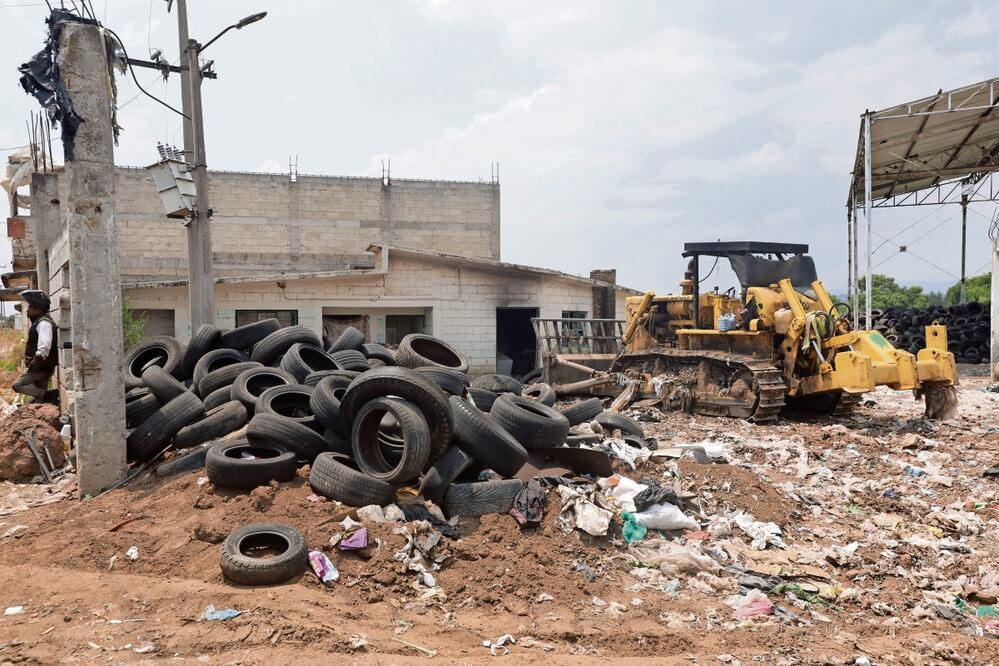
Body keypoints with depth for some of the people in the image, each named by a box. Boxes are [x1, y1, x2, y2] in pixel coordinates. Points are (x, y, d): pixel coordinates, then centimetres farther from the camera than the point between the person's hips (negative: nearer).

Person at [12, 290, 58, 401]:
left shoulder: (44, 323, -18)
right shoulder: (38, 322, 15)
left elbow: (44, 347, -28)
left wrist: (34, 364, -25)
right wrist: (31, 364, 19)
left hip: (42, 367, -10)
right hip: (40, 366, 10)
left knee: (17, 385, -13)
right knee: (39, 391, 12)